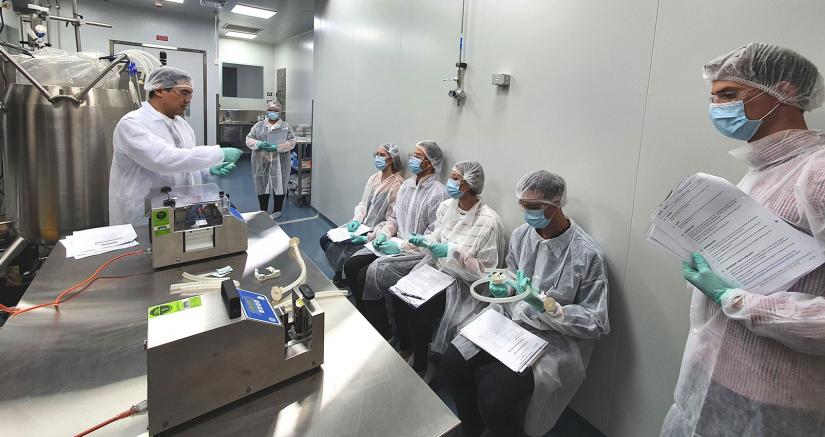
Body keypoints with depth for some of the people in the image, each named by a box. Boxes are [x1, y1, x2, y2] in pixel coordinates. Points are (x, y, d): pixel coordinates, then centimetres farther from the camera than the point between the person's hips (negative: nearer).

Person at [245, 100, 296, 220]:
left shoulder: (286, 127, 4)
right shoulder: (258, 126, 11)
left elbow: (291, 142, -4)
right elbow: (249, 140, 8)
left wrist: (276, 147, -17)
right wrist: (258, 144, -14)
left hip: (279, 163, -2)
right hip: (261, 162, 2)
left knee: (279, 185, 3)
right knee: (262, 185, 7)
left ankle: (277, 210, 18)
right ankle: (263, 211, 19)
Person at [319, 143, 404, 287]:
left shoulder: (397, 185, -18)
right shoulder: (374, 178, 6)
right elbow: (363, 203, 11)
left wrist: (367, 238, -24)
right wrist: (356, 219, -10)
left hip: (375, 233, -8)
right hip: (361, 226, 8)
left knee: (344, 254, -18)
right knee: (325, 240, 2)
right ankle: (338, 277, 17)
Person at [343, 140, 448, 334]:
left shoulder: (438, 193, -16)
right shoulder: (407, 184, 10)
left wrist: (401, 246, -19)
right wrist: (384, 233, -1)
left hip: (418, 252, -8)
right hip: (396, 243, 8)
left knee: (367, 276, -19)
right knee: (350, 266, -6)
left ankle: (381, 334, 1)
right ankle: (364, 316, 12)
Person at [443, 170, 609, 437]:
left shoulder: (587, 254, -16)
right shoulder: (521, 235, 1)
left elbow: (596, 324, -12)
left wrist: (549, 308, -25)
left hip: (552, 338, -5)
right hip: (510, 319, 6)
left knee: (493, 395, -23)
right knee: (453, 362, -11)